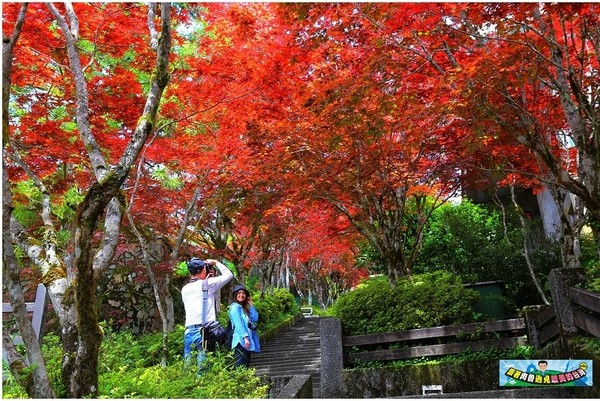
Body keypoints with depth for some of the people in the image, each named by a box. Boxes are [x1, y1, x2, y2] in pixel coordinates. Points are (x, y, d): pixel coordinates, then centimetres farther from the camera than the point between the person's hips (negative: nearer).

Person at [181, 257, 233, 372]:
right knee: (203, 367, -4)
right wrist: (215, 262, 17)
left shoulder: (185, 289, 13)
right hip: (204, 331, -5)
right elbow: (229, 275, 6)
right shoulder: (206, 284, -3)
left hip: (189, 331, 6)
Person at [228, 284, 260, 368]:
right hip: (241, 340, -9)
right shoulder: (235, 307, -8)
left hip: (247, 339, 9)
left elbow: (255, 318, 9)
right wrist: (245, 337, -23)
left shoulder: (244, 308, 19)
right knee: (240, 367, -11)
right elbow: (238, 324, -17)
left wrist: (251, 305, 7)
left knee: (246, 365, 11)